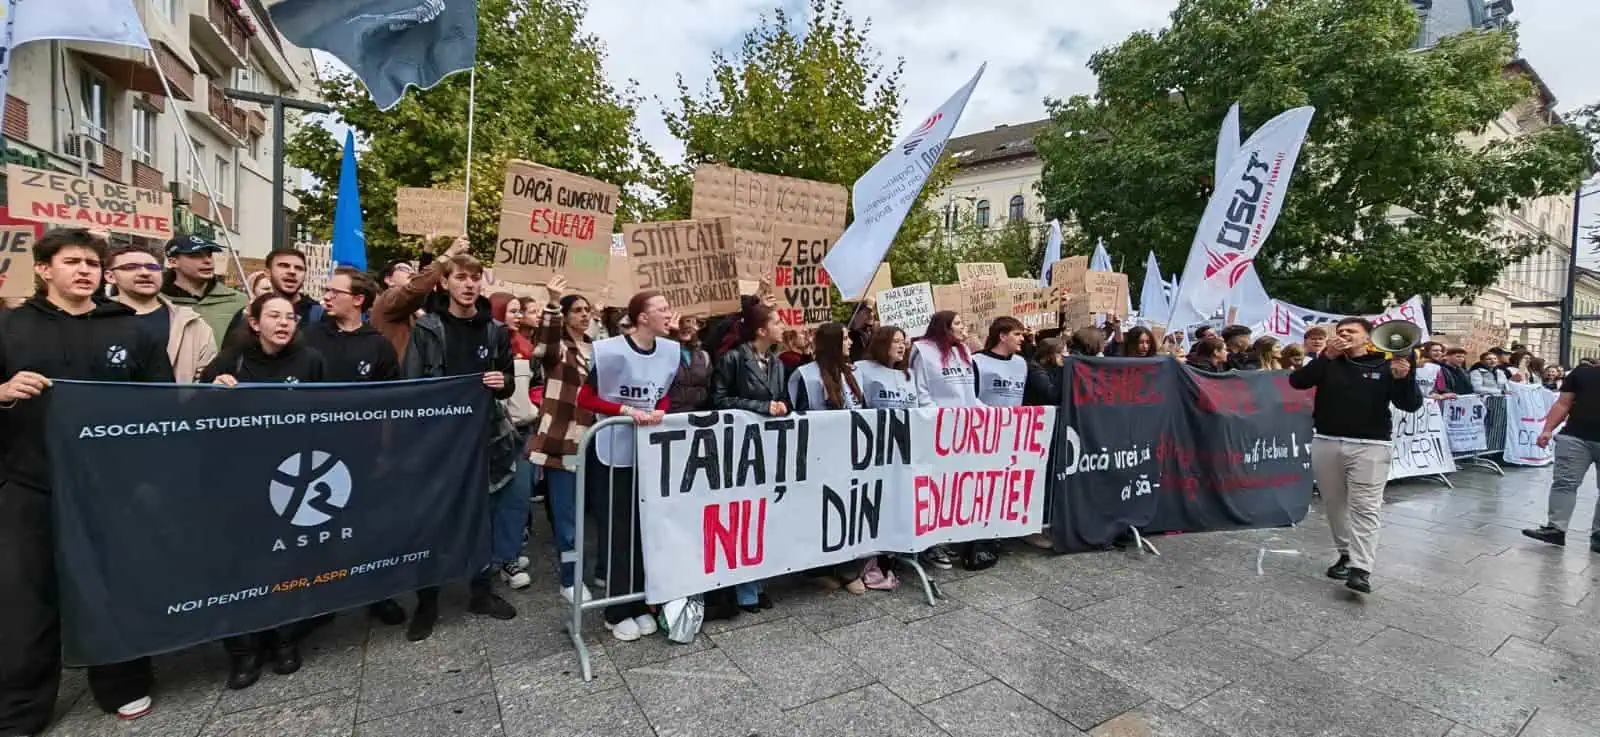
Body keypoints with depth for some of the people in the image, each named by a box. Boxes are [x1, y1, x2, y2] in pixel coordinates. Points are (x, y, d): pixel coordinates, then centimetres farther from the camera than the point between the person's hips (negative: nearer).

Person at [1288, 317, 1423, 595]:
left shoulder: (1385, 366, 3)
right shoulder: (1328, 363, 7)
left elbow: (1412, 405, -3)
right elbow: (1297, 381, -9)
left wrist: (1403, 378, -21)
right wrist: (1326, 356, -17)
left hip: (1369, 447, -3)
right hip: (1326, 444, 3)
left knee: (1364, 508, -6)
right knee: (1336, 505, 10)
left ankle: (1361, 569, -8)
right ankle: (1346, 554, 24)